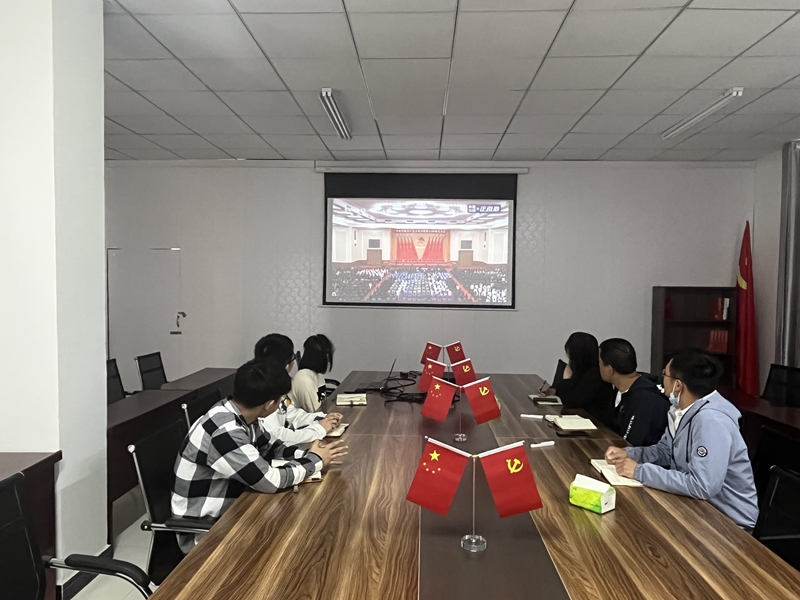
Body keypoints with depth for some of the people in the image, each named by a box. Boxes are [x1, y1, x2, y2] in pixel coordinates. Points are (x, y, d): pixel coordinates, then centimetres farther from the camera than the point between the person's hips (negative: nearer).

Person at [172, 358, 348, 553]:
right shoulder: (224, 431, -32)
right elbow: (271, 481, -29)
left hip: (228, 511, 8)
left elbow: (270, 447, 11)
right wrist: (315, 460, -14)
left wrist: (309, 455, -6)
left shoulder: (241, 416, -5)